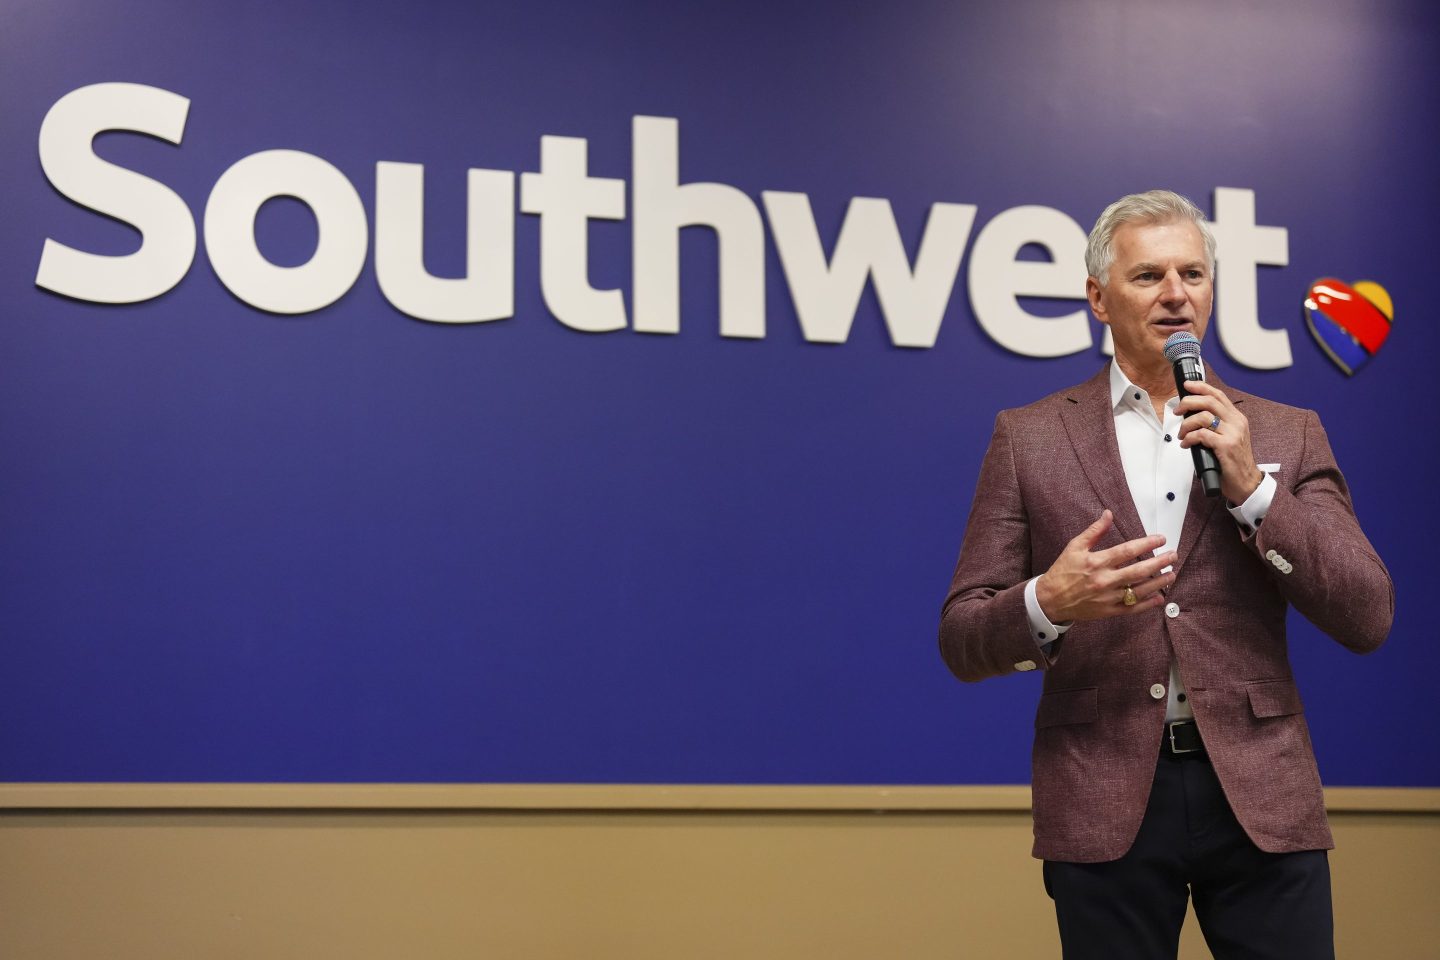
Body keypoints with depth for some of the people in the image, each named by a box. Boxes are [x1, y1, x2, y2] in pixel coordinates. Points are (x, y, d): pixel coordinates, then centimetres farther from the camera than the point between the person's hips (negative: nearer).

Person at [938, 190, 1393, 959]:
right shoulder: (1029, 438, 5)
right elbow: (962, 641, 3)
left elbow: (1367, 620, 1)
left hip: (1259, 795, 1)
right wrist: (1048, 603, -19)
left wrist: (1253, 489, -10)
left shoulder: (1286, 434, 8)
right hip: (1103, 804, -1)